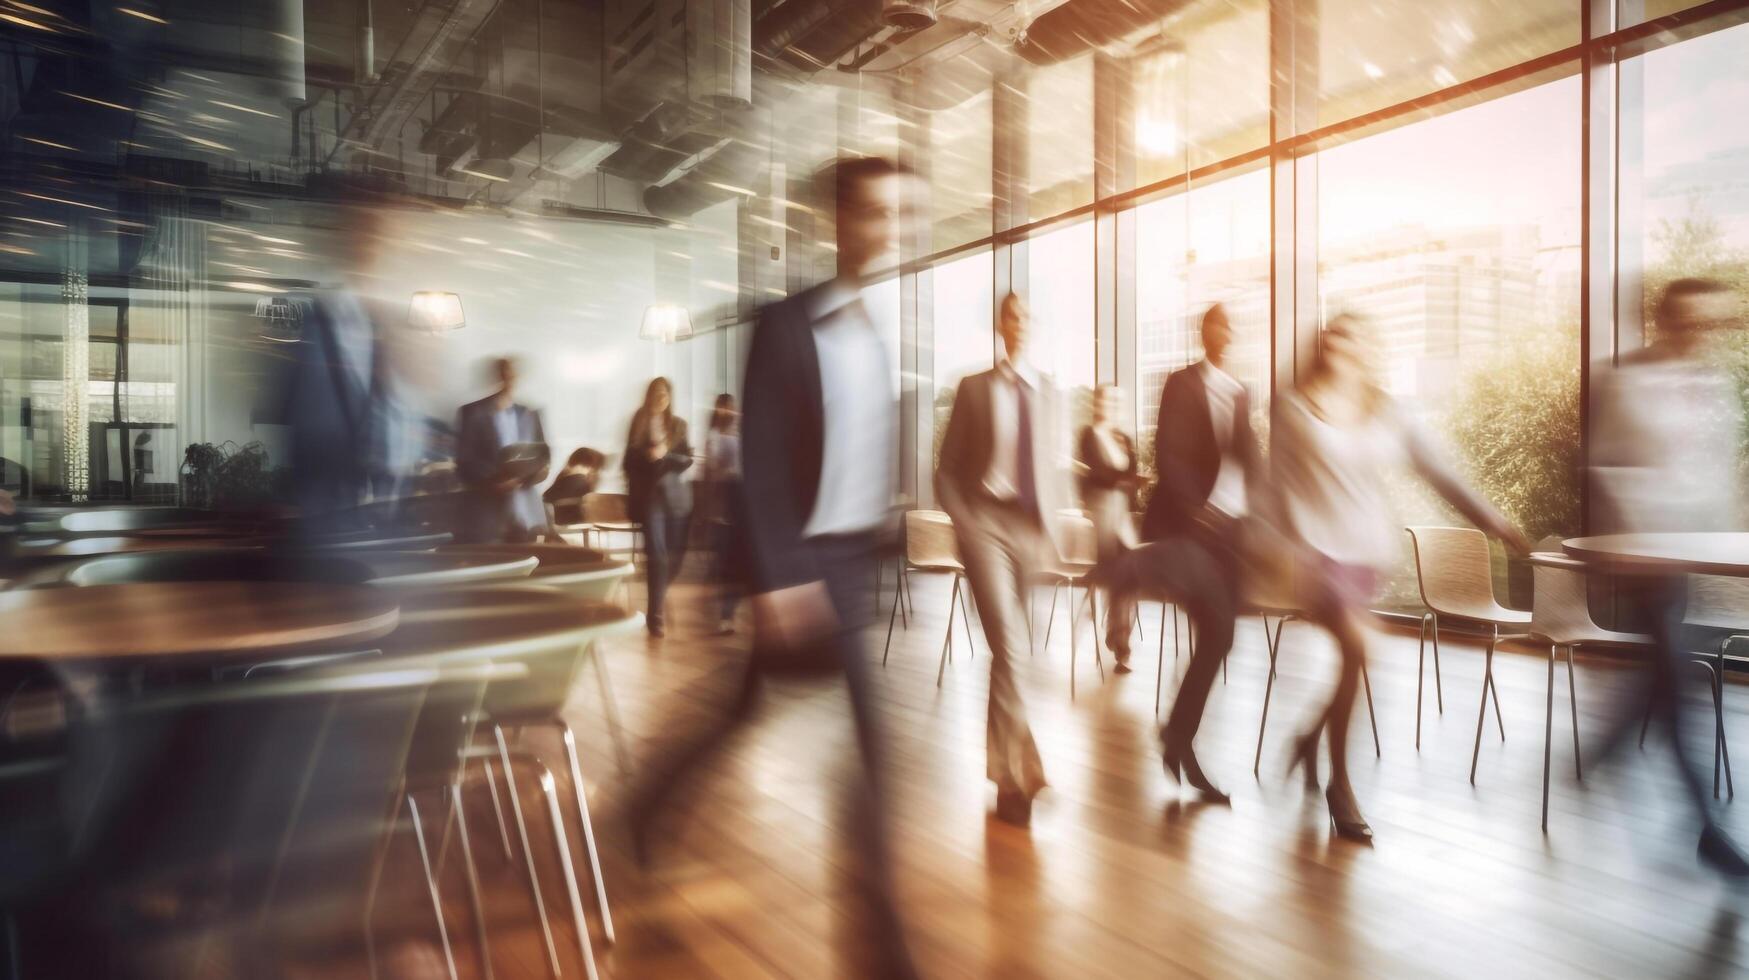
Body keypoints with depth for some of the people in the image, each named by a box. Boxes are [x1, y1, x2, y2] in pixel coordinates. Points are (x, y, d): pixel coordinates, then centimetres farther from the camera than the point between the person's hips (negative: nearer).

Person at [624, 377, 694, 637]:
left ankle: (658, 600, 31)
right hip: (650, 495, -3)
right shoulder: (639, 423, 4)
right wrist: (633, 492, -4)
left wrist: (665, 454, -16)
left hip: (677, 496, 3)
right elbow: (630, 460, 5)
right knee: (657, 553, -13)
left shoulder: (679, 425, 8)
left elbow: (687, 460, 0)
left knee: (676, 553, 6)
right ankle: (655, 615, -8)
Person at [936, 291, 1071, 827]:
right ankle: (1018, 777, -10)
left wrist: (1054, 524, 7)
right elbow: (946, 469, 4)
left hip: (1032, 526, 3)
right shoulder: (974, 389, 3)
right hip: (987, 521, -3)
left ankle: (1000, 758, 30)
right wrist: (963, 522, -7)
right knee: (1007, 644, -15)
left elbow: (1053, 466, 17)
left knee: (1012, 646, 10)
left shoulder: (1048, 391, 11)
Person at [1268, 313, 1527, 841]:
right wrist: (1287, 552, -8)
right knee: (1355, 645, -19)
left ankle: (1311, 737, 36)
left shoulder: (1385, 412, 8)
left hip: (1369, 549, 4)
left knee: (1350, 653, 6)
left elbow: (1436, 470, 6)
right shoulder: (1296, 407, 0)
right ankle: (1340, 784, -6)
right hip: (1317, 546, -4)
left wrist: (1489, 518, -1)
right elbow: (1278, 482, -2)